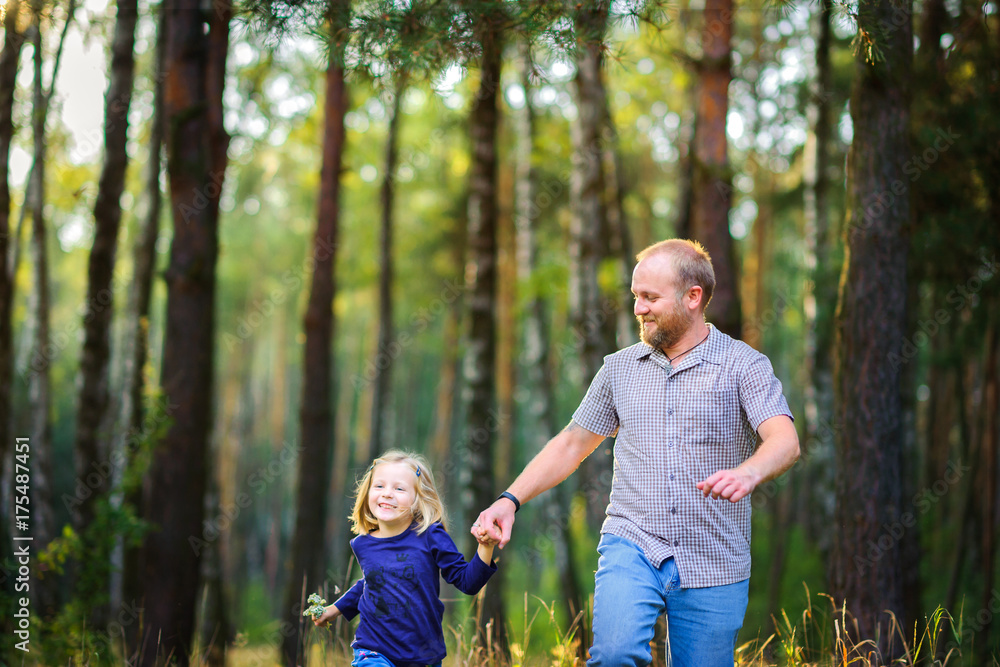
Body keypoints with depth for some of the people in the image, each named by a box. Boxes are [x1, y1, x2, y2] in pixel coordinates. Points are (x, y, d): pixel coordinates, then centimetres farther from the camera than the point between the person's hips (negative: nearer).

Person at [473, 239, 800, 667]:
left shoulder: (745, 366, -1)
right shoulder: (619, 368, 12)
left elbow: (785, 441, -16)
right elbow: (572, 444, 20)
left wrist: (749, 474, -38)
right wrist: (510, 499, 9)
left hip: (714, 565, -1)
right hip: (632, 545, 1)